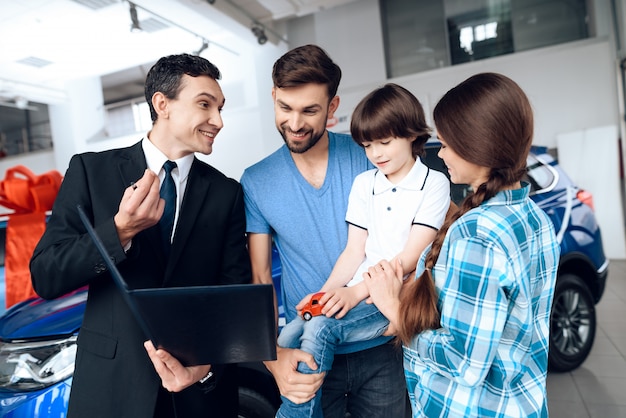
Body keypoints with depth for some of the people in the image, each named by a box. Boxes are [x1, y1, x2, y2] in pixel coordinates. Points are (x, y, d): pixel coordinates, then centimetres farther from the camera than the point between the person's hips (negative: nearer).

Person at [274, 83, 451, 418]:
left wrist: (355, 291, -19)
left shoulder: (434, 183, -2)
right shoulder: (363, 184, 13)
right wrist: (327, 292, -8)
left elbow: (411, 257, -10)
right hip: (356, 295, 5)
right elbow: (355, 252, 8)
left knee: (319, 330, -26)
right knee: (288, 337, -17)